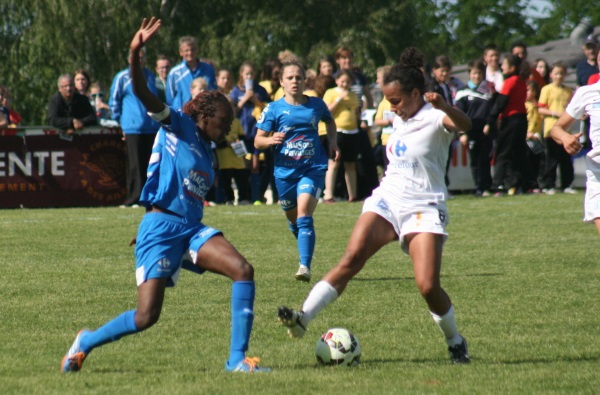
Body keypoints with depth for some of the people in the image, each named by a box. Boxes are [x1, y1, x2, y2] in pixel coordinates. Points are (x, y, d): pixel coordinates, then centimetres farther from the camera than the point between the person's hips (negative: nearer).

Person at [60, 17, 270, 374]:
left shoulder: (206, 151, 18)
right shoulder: (178, 126, -2)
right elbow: (143, 94, -18)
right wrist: (135, 54, -34)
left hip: (192, 228, 7)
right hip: (162, 226, -7)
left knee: (243, 270, -16)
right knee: (147, 316, -11)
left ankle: (237, 358, -12)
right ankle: (87, 342, 17)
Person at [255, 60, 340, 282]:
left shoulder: (316, 105, 2)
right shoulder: (274, 109, -2)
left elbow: (329, 121, 25)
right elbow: (258, 141, -4)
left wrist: (332, 142, 9)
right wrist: (270, 140, -26)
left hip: (313, 169, -2)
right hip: (285, 171, 2)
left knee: (304, 215, -20)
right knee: (292, 218, 15)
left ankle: (305, 266, -26)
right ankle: (305, 249, 45)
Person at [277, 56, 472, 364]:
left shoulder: (433, 117, -9)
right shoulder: (400, 119, 14)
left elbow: (463, 125, -34)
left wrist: (443, 106, -52)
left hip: (423, 208, -5)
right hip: (387, 200, 6)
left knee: (428, 286, -16)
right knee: (351, 258, -17)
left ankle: (455, 342, 9)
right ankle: (303, 317, -29)